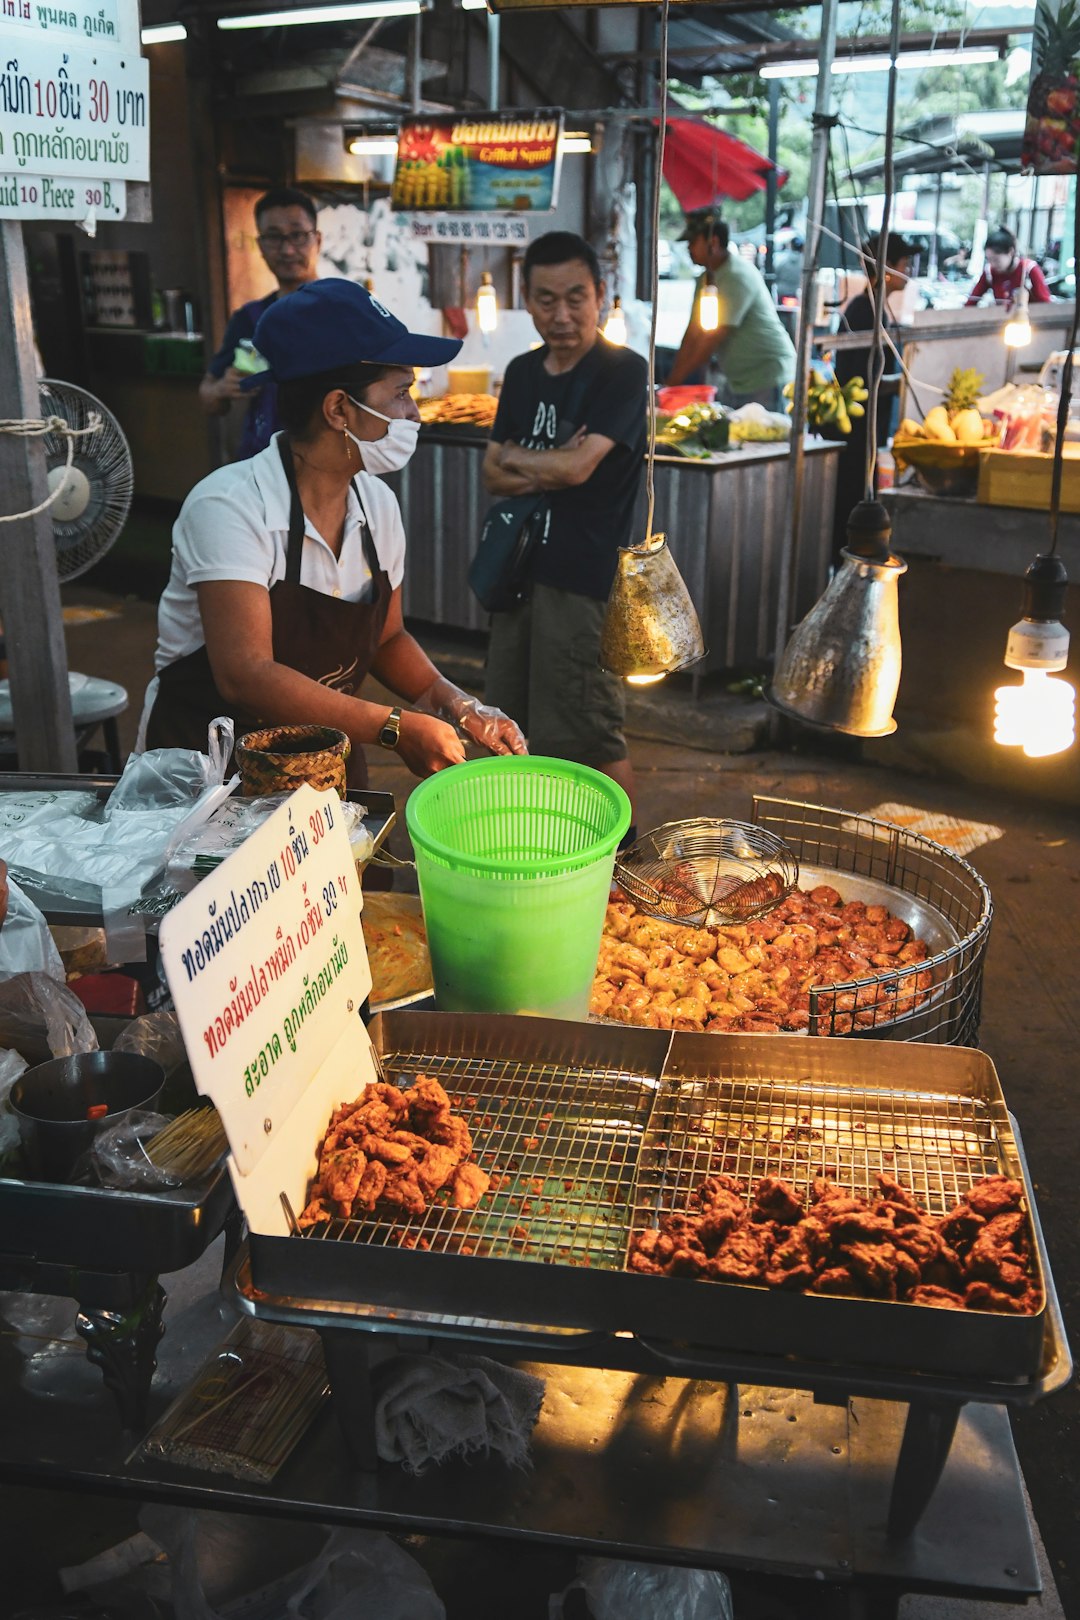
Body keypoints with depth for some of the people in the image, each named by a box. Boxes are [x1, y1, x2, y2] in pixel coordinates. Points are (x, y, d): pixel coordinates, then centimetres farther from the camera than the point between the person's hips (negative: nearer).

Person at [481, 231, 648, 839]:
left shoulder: (624, 372, -11)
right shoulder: (523, 372, 11)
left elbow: (577, 467, -21)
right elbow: (493, 475, 9)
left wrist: (515, 456, -2)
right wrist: (549, 469, -11)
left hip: (586, 580, -7)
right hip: (522, 568, 8)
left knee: (594, 740, 0)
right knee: (517, 728, 16)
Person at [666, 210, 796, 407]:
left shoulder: (737, 276, -18)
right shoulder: (707, 278, 11)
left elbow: (714, 337, -22)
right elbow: (693, 334, 8)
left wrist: (675, 380, -20)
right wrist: (671, 381, -1)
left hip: (767, 378, -9)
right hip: (738, 383, 9)